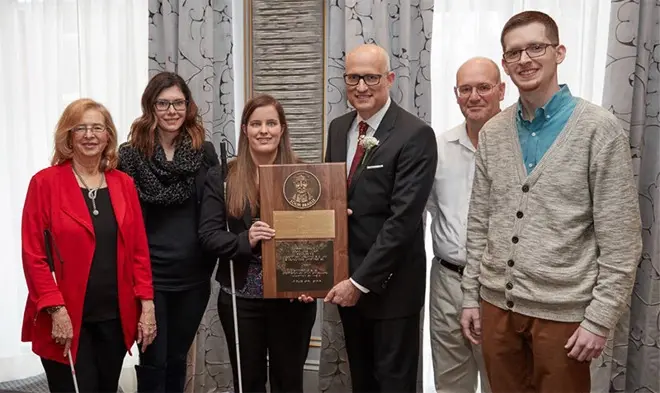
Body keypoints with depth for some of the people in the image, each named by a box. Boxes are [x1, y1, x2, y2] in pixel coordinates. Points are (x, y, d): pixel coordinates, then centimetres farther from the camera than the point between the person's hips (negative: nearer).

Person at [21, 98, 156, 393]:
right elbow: (34, 255, -9)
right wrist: (56, 310, -15)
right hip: (67, 320, -4)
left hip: (115, 317, 4)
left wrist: (146, 303, 0)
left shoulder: (124, 184, 6)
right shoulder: (45, 182, -6)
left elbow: (139, 250, 6)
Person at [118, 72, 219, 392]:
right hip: (149, 274, -3)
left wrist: (215, 260, 1)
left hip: (194, 275, 3)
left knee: (177, 358, 18)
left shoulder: (205, 152, 3)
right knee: (153, 361, 6)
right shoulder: (131, 155, -5)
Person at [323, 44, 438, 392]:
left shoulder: (415, 135, -16)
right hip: (345, 278, 6)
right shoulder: (338, 128, 6)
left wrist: (361, 281, -19)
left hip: (391, 284, -6)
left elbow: (403, 218, -21)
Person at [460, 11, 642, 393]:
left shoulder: (599, 128, -9)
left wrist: (600, 318, -11)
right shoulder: (492, 133, 4)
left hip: (562, 310, -4)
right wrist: (471, 294, 8)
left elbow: (621, 239, -9)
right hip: (496, 303, 4)